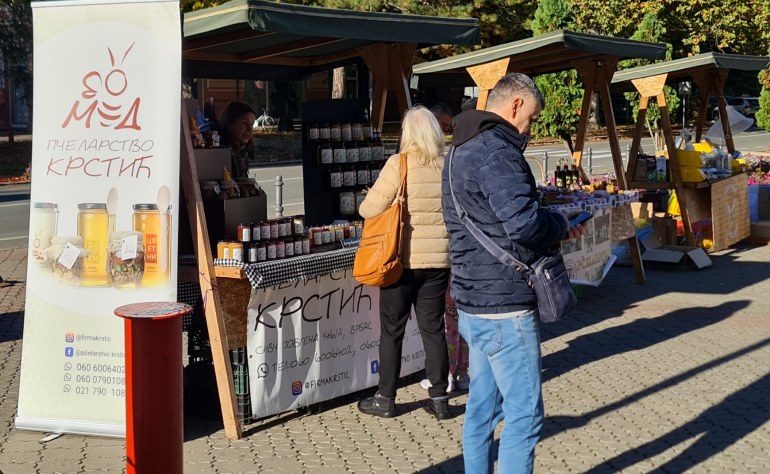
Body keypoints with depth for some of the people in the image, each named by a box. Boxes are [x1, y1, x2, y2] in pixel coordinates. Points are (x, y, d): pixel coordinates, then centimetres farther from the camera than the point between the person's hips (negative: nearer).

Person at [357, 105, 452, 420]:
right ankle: (439, 398, 16)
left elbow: (368, 209, -12)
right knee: (433, 328, 12)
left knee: (392, 330, 7)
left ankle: (385, 399, 16)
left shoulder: (399, 165, -13)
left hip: (403, 260, -4)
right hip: (438, 261, 4)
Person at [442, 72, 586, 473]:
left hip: (474, 303, 10)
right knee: (524, 415, -3)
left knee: (482, 408, 16)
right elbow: (524, 222, -27)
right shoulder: (496, 151, -17)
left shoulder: (462, 150, 16)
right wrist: (561, 225, -6)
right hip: (504, 306, -10)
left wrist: (552, 228, 8)